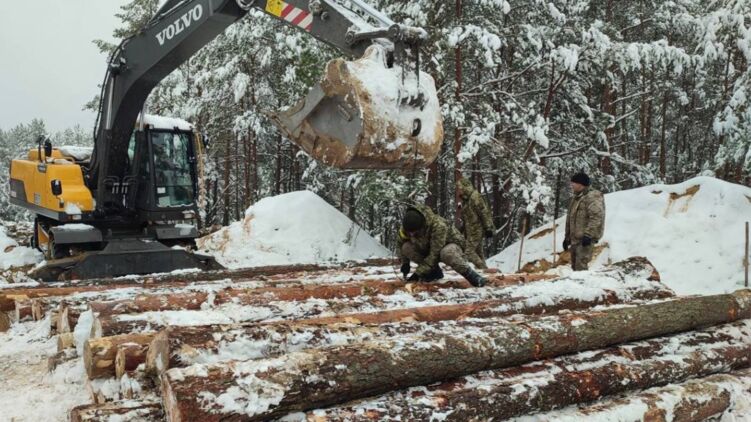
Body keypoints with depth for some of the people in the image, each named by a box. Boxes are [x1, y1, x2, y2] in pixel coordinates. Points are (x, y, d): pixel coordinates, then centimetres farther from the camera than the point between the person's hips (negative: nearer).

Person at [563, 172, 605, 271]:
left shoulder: (592, 197, -11)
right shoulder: (576, 198, 20)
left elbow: (596, 217, -21)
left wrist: (588, 234, -26)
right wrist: (567, 237, 24)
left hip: (585, 239, -10)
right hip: (575, 239, 10)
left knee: (580, 266, -16)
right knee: (575, 265, 13)